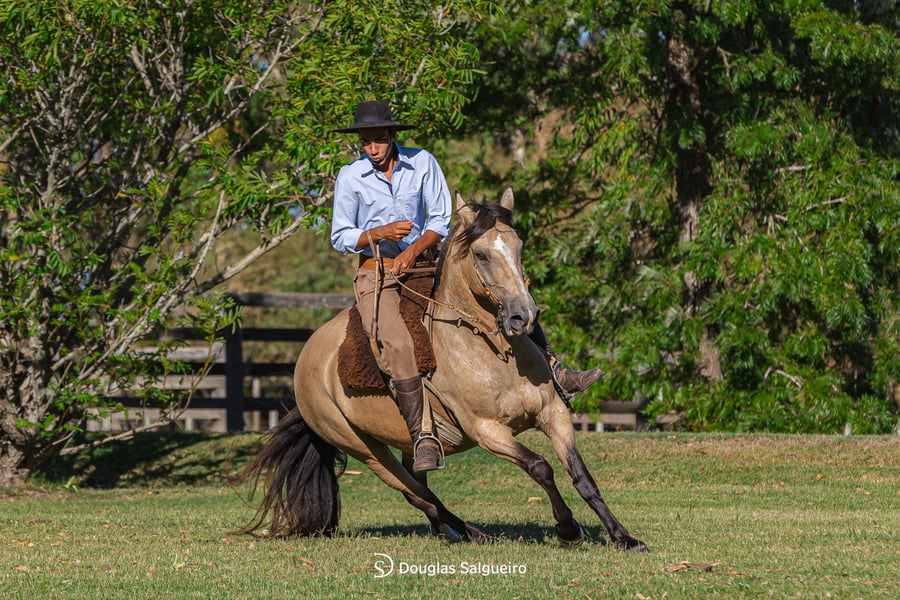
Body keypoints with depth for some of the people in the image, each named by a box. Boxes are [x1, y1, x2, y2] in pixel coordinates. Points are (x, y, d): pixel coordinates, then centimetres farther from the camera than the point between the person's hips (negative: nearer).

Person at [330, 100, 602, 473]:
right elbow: (340, 238, -3)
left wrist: (414, 250, -19)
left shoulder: (422, 163, 1)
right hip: (376, 274, -4)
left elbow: (442, 219, -1)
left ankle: (556, 377, 0)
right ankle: (423, 438, -31)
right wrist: (380, 233, -21)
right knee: (397, 345, -31)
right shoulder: (350, 177, -4)